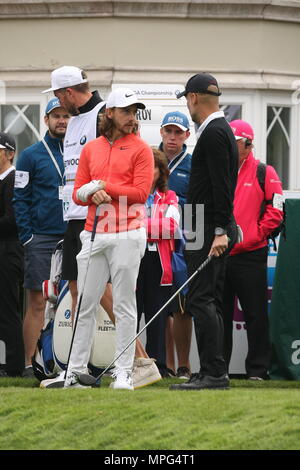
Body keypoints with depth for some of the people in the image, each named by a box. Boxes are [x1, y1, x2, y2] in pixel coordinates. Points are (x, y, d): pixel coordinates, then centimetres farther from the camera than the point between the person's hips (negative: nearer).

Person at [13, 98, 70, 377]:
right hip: (41, 239, -3)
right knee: (37, 303, -3)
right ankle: (30, 363, -2)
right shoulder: (31, 156, 3)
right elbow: (20, 199, 0)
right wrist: (27, 237, -9)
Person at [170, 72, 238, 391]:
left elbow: (221, 186, -21)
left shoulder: (213, 133, -13)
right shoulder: (221, 129, 19)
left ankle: (213, 373, -17)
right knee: (209, 301, 11)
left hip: (209, 231, -11)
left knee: (200, 300, -13)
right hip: (215, 230, 11)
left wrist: (220, 231, -25)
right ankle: (213, 373, 12)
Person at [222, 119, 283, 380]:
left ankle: (258, 368, 4)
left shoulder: (264, 173, 0)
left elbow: (275, 211, -3)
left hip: (250, 256, -4)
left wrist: (254, 236, -9)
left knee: (256, 314, -1)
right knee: (219, 314, 8)